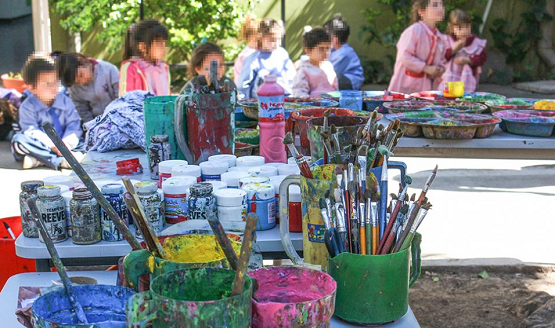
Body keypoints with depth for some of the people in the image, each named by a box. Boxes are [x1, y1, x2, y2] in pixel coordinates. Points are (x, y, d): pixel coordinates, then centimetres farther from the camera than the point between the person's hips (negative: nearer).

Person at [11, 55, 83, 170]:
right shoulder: (28, 107, -8)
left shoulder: (66, 101, -1)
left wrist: (66, 143, -25)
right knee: (19, 140, -29)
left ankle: (39, 160, -30)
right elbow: (32, 132, -17)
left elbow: (73, 125, -6)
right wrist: (52, 146, -29)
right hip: (41, 145, -2)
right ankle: (60, 161, -41)